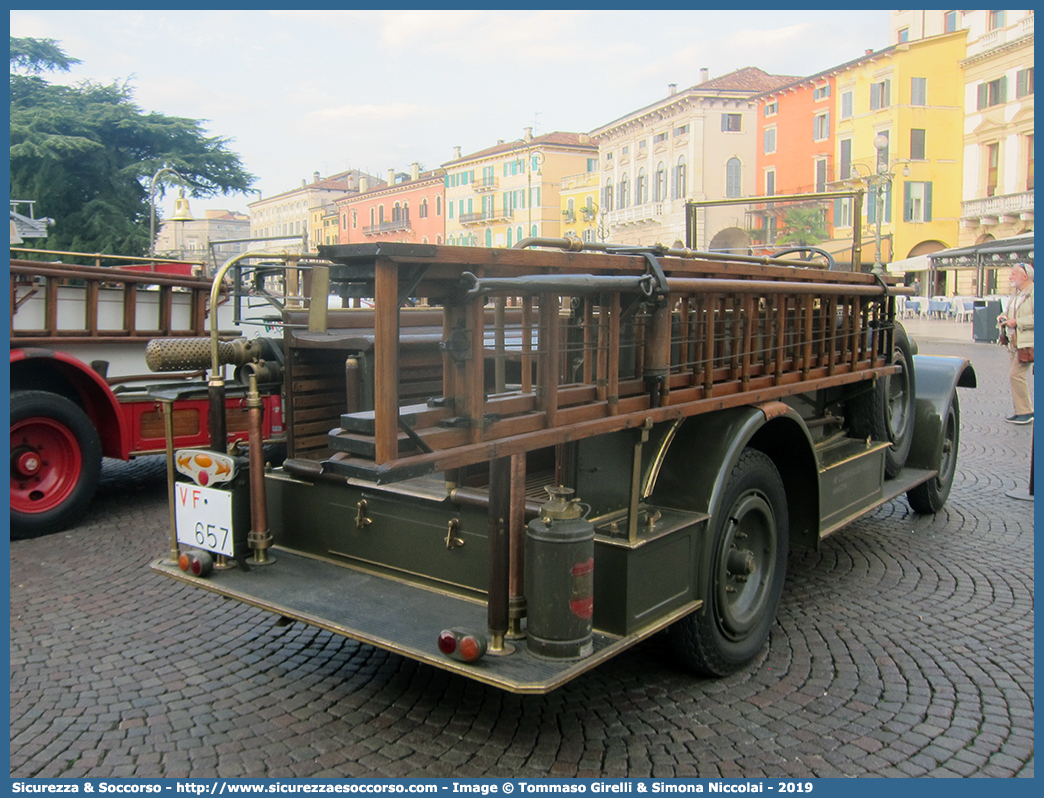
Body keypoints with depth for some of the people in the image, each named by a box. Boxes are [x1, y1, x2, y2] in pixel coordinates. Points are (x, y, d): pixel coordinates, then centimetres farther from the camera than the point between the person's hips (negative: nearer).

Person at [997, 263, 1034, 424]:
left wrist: (1017, 322, -20)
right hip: (1014, 342, 9)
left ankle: (1025, 412, -4)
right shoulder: (1016, 293, 14)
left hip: (1027, 343, -9)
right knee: (1017, 376, 11)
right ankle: (1021, 411, 19)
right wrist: (1004, 316, 8)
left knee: (1017, 375, -12)